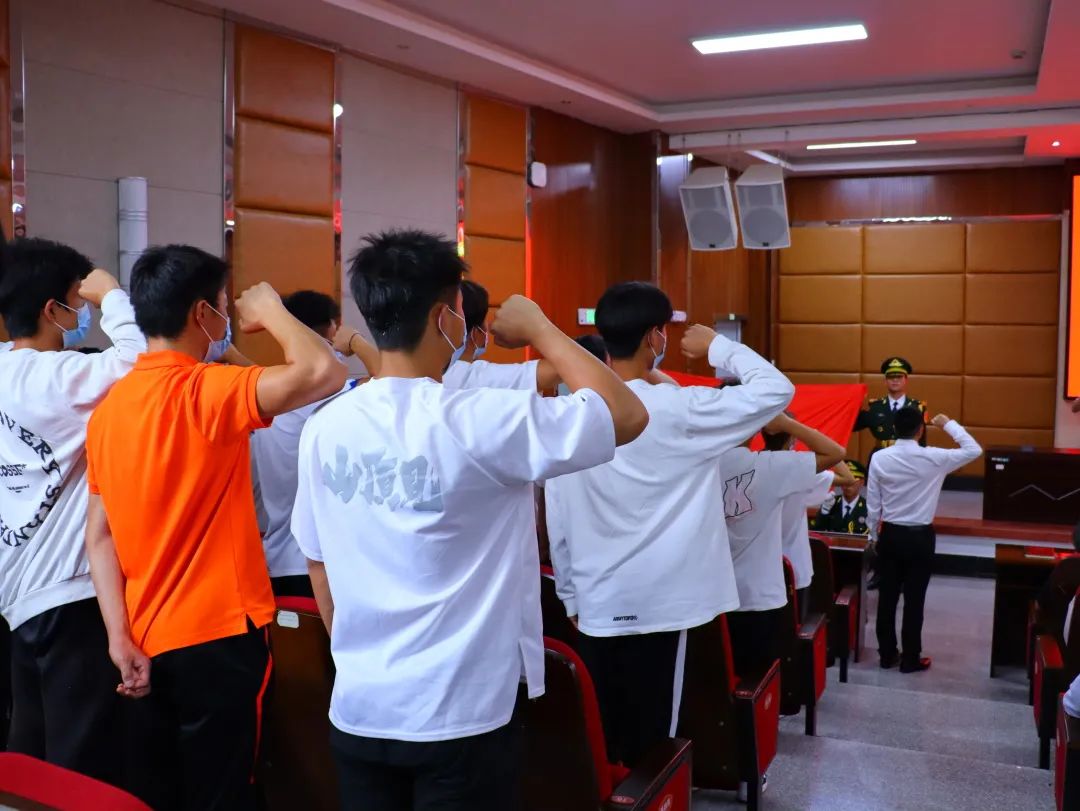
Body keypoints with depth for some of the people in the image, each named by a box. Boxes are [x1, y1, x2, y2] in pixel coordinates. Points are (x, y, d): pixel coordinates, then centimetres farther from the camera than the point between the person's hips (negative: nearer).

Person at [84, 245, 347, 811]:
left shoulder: (109, 407, 6)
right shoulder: (206, 391, -17)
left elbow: (100, 534, 5)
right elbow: (324, 372, -29)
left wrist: (120, 637, 4)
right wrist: (269, 309, -11)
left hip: (150, 640, 8)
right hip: (218, 636, -7)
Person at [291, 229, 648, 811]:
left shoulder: (324, 429, -2)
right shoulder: (480, 422, -19)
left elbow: (319, 570, 8)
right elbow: (628, 416, -11)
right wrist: (539, 329, -3)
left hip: (359, 710, 5)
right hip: (462, 714, -5)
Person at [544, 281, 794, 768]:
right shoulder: (676, 409, -14)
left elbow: (557, 522, 5)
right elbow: (775, 390, -9)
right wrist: (717, 346, 4)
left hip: (593, 605, 4)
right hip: (656, 604, -4)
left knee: (599, 737, 15)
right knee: (648, 741, 8)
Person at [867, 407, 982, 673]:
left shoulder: (879, 458, -7)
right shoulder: (933, 458, -14)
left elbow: (872, 503, -1)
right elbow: (974, 450, -1)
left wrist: (874, 536, 11)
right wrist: (949, 424, 7)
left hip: (890, 535, 2)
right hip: (920, 537, -2)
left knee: (888, 596, 11)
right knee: (914, 600, 6)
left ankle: (887, 654, 21)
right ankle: (910, 659, 15)